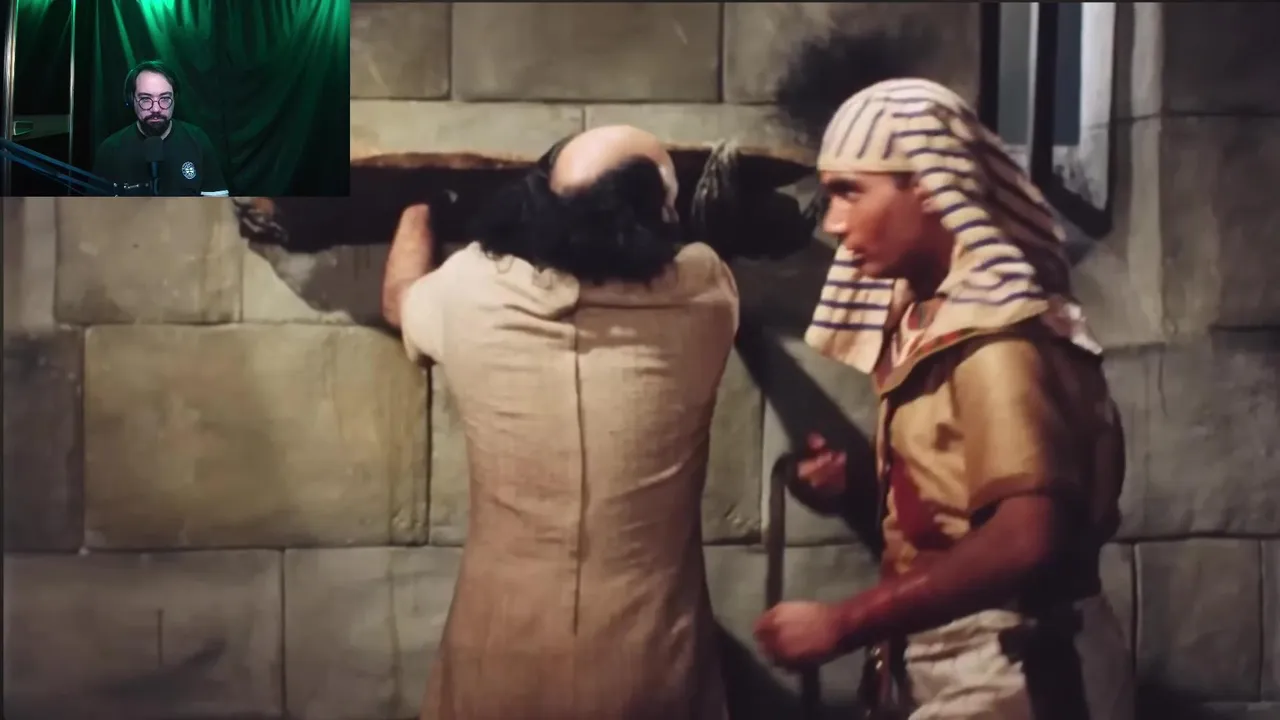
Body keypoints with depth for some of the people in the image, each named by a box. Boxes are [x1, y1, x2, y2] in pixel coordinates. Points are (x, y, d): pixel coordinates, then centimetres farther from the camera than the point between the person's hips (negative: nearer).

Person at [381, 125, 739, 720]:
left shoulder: (471, 292, -11)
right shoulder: (699, 297, -13)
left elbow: (400, 297, 14)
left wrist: (418, 200, 31)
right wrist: (654, 195, 30)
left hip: (500, 658, 1)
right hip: (647, 665, -1)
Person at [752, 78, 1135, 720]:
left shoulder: (994, 330, -18)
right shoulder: (926, 319, 7)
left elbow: (1024, 539, -28)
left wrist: (843, 623, -24)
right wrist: (854, 479, -2)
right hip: (942, 661, 8)